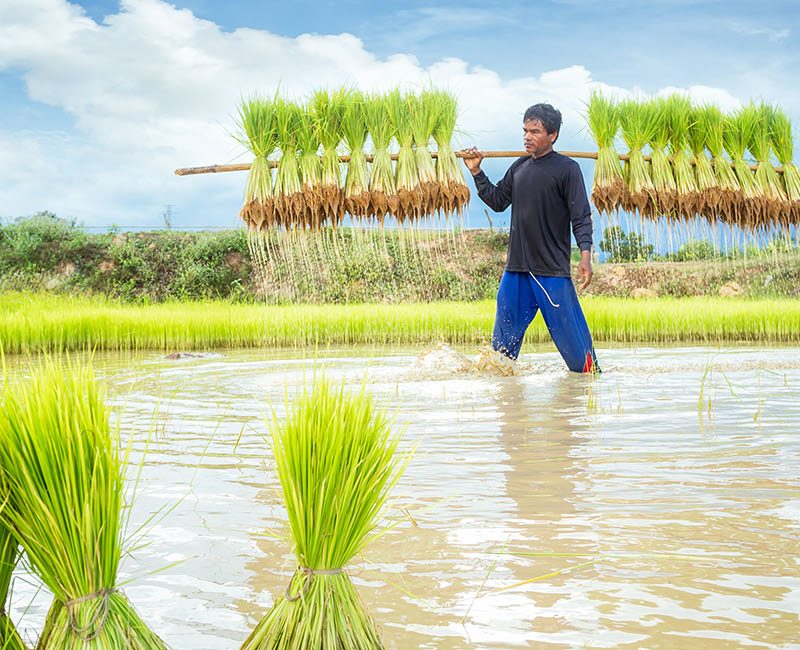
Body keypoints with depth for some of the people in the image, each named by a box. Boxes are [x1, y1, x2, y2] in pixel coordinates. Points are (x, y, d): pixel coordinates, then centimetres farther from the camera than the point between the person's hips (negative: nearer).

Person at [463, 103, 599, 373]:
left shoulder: (567, 169, -5)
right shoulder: (519, 167, 13)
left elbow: (581, 216, -8)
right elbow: (497, 201, 21)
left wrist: (585, 254, -21)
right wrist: (476, 172, 12)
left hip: (553, 269, -6)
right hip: (516, 268, 6)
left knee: (572, 336, -3)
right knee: (503, 340, 9)